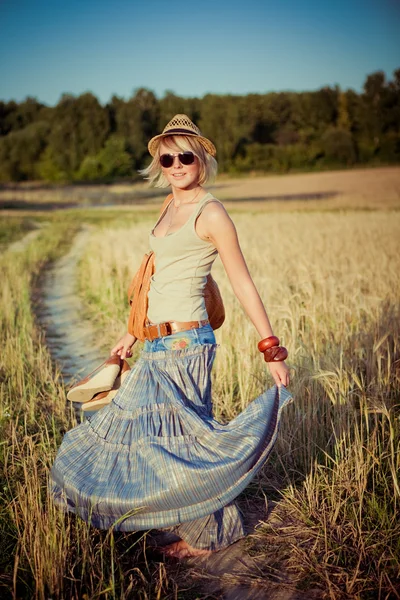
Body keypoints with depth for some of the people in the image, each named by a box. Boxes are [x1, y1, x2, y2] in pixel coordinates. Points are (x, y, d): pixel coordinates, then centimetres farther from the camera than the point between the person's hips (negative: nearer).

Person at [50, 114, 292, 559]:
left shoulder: (211, 213, -9)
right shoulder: (171, 208, 15)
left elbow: (243, 285, -9)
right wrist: (133, 333, 24)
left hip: (185, 344, -9)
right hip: (157, 347, 9)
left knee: (179, 438, 0)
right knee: (141, 427, 18)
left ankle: (208, 534, 22)